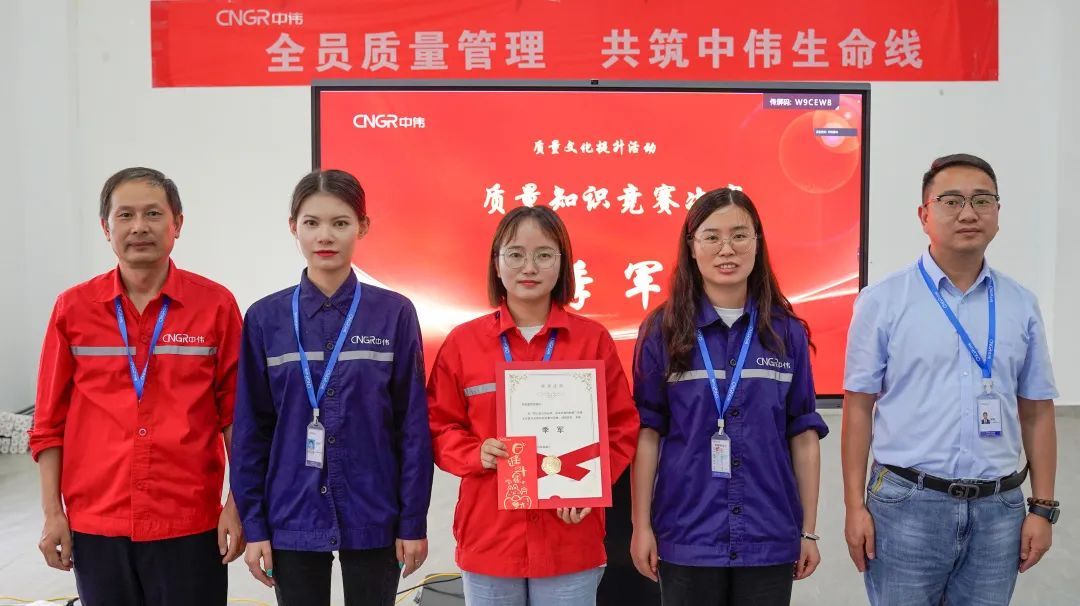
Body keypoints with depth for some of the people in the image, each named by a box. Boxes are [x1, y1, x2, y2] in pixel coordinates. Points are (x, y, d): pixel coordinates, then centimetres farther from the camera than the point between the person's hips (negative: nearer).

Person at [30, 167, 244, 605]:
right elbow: (50, 423, 6)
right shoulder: (73, 308, 1)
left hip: (190, 524, -1)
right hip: (95, 524, 2)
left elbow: (235, 415, 0)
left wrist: (237, 504, -4)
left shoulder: (216, 305, -3)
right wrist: (52, 513, 3)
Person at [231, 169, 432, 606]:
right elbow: (251, 429, 2)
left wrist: (413, 520, -4)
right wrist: (253, 523, 0)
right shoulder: (265, 318, -1)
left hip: (373, 518, -1)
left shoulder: (394, 313, -4)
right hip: (292, 518, 1)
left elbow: (413, 424, -3)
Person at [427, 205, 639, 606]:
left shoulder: (593, 338, 0)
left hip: (570, 541, 0)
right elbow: (439, 428, 6)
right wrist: (477, 454, -13)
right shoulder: (463, 341, 1)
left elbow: (622, 427, 4)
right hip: (488, 538, 1)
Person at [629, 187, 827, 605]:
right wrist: (642, 525, -4)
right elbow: (646, 432, -2)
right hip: (687, 536, -1)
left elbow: (804, 434, 5)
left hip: (769, 537, 2)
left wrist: (808, 530, 5)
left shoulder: (787, 332, 2)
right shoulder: (663, 331, -3)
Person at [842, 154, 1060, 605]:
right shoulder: (882, 301, -3)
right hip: (907, 503, -3)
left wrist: (1042, 508, 5)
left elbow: (1037, 413, 9)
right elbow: (859, 407, -2)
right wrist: (855, 506, -5)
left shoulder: (1021, 305, 6)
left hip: (998, 508, 3)